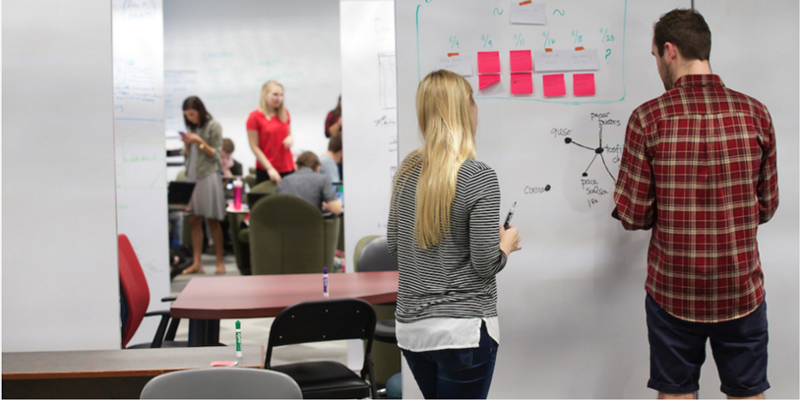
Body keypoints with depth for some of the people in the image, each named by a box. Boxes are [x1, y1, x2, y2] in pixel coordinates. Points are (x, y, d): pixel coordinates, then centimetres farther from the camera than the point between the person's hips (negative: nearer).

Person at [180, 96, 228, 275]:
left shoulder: (213, 126, -3)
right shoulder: (191, 128, 13)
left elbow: (215, 154, -4)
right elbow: (188, 155, 17)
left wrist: (199, 141, -15)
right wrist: (186, 144, -3)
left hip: (208, 175, -5)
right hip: (191, 175, 6)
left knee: (212, 220, -3)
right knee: (194, 220, 2)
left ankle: (220, 262, 3)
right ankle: (197, 263, 3)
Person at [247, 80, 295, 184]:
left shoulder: (285, 113, 10)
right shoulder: (255, 117, -4)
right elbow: (254, 147, -6)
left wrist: (291, 138, -2)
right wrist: (270, 168, -13)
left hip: (288, 168, 5)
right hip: (265, 170, -4)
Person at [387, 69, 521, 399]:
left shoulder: (407, 170, 4)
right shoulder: (479, 177, -16)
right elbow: (485, 264, -16)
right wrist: (506, 244, 4)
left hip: (411, 326, 7)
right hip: (463, 329, -7)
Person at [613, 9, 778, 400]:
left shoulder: (649, 118, -12)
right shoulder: (755, 113, -5)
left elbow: (634, 215, -10)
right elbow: (766, 207, 3)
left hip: (673, 291, -1)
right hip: (741, 290, 2)